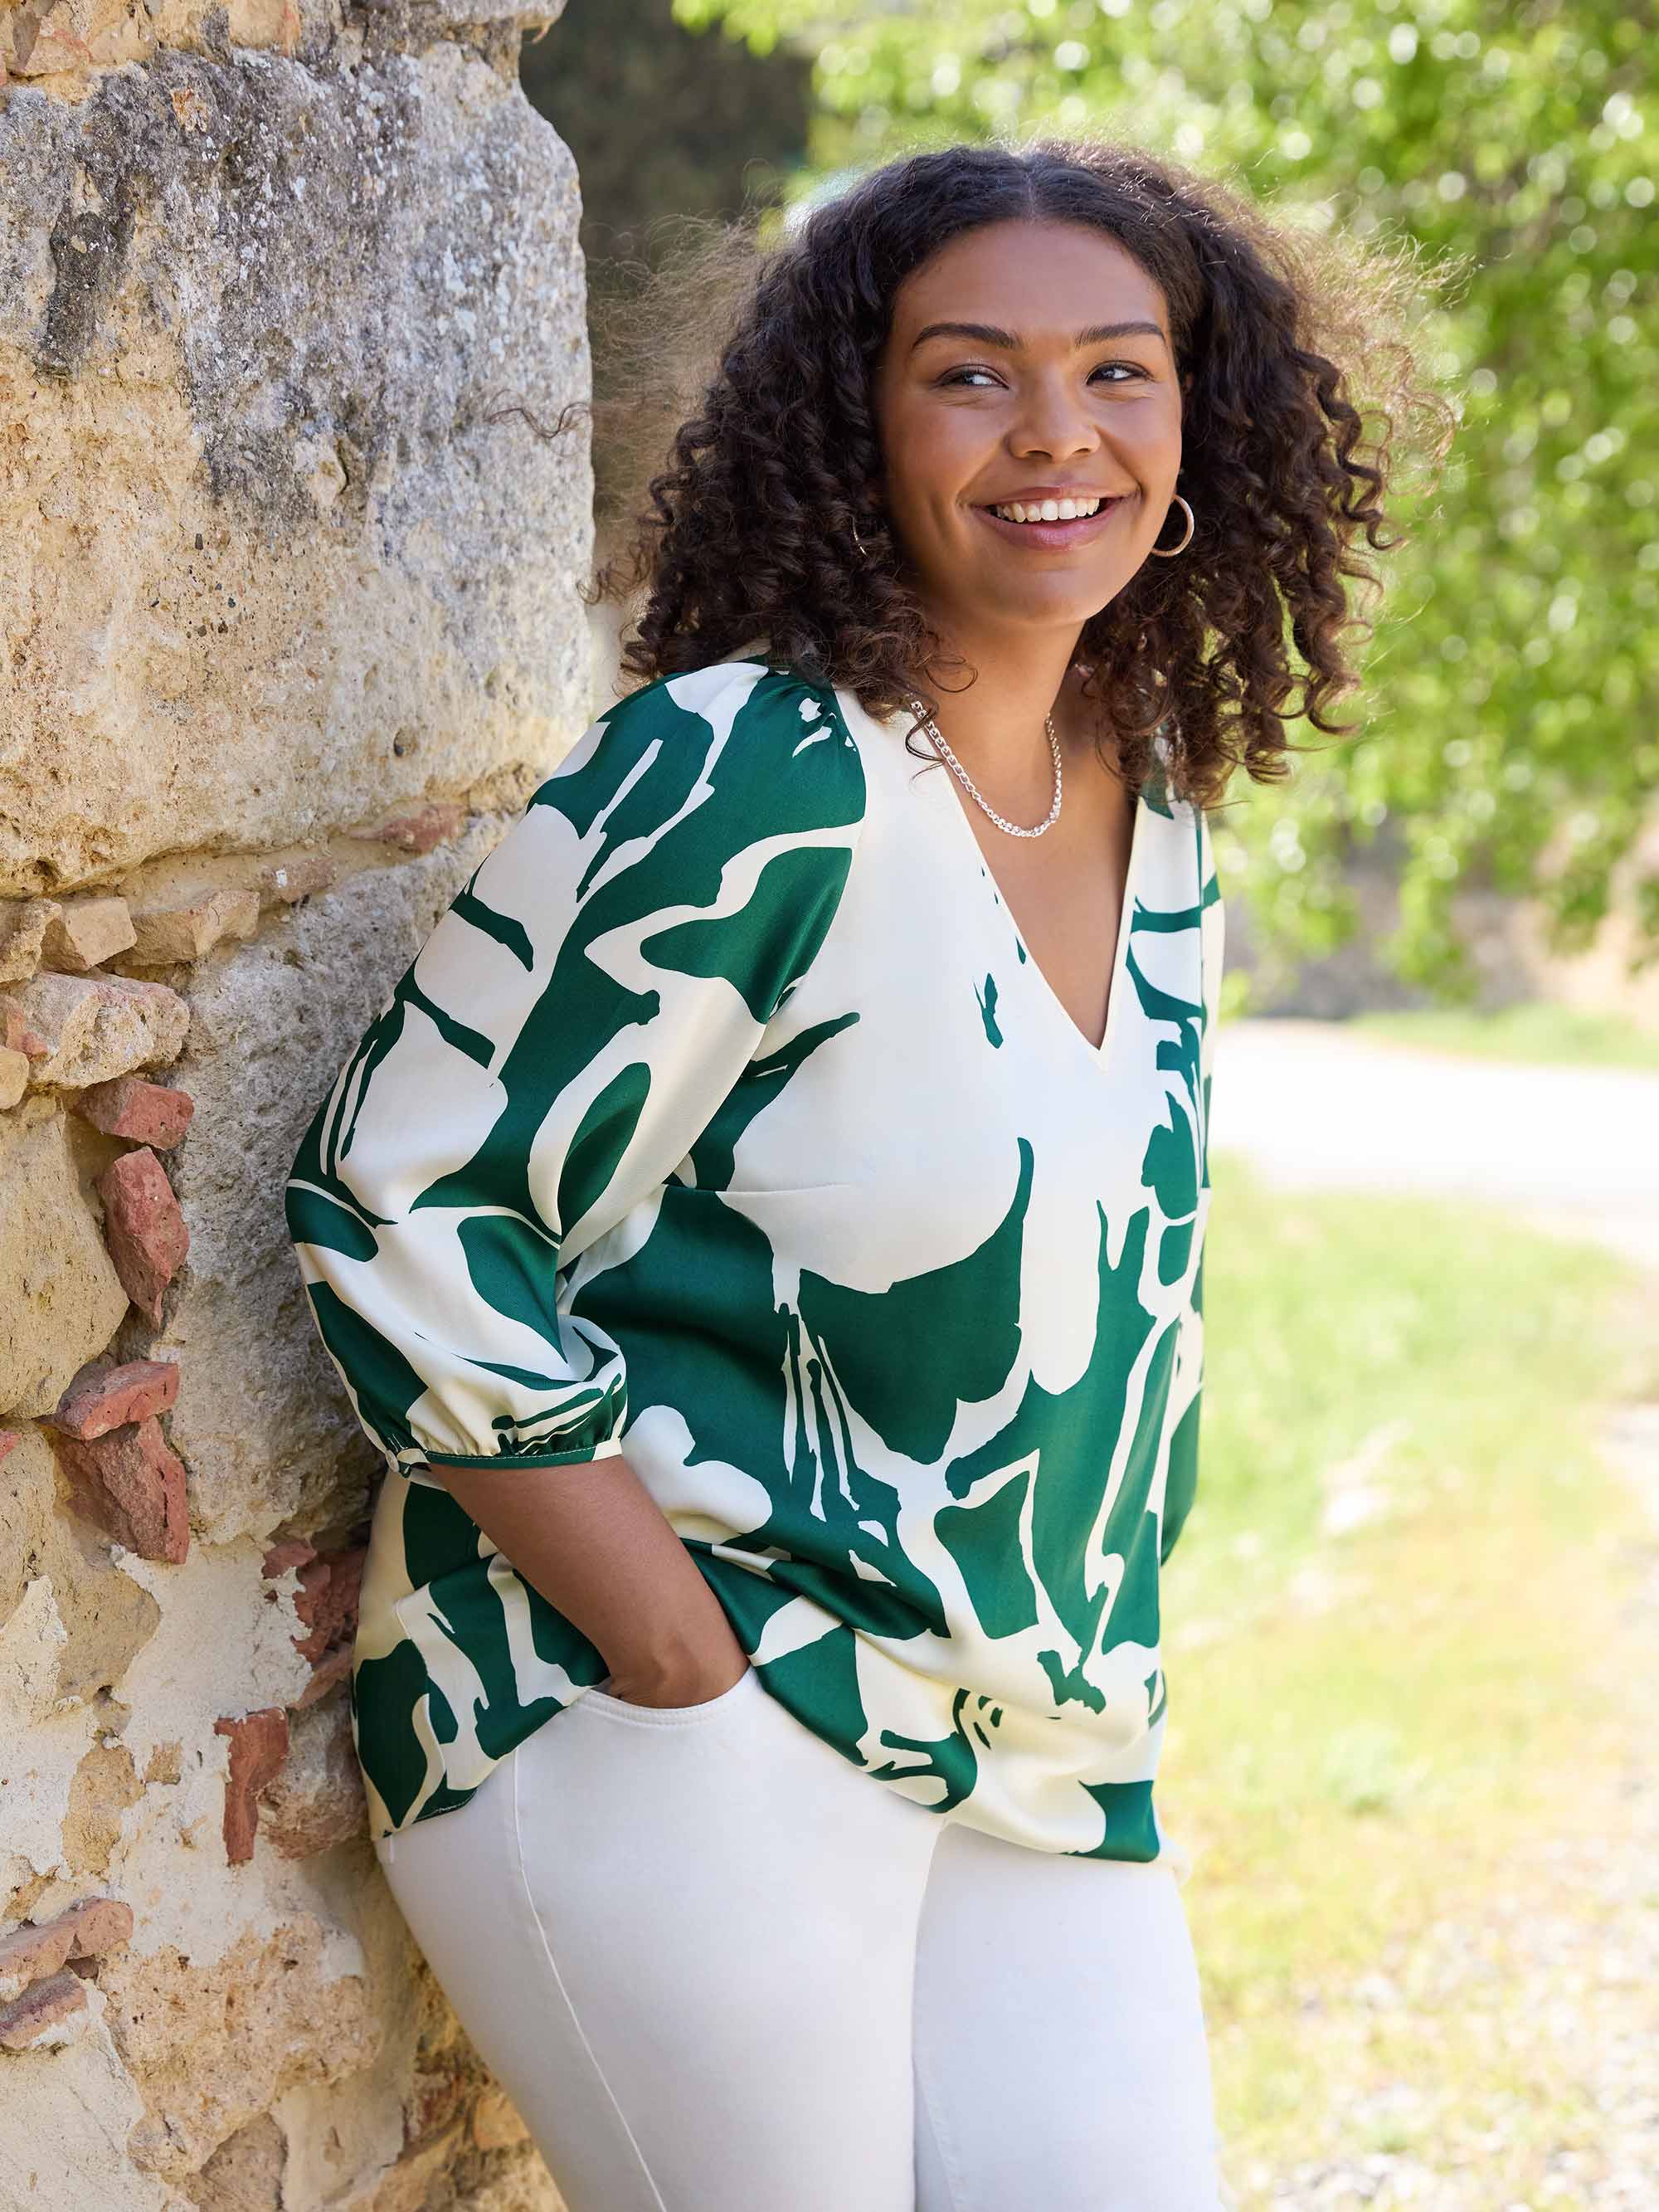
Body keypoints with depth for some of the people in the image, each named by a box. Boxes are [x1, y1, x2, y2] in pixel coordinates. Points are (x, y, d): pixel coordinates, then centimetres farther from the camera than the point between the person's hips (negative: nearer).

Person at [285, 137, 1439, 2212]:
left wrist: (1087, 1686, 13)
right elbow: (400, 1213, -18)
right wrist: (695, 1674, -18)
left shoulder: (1160, 825, 8)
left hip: (1037, 1776, 7)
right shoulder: (741, 785, -16)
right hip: (657, 1734, -7)